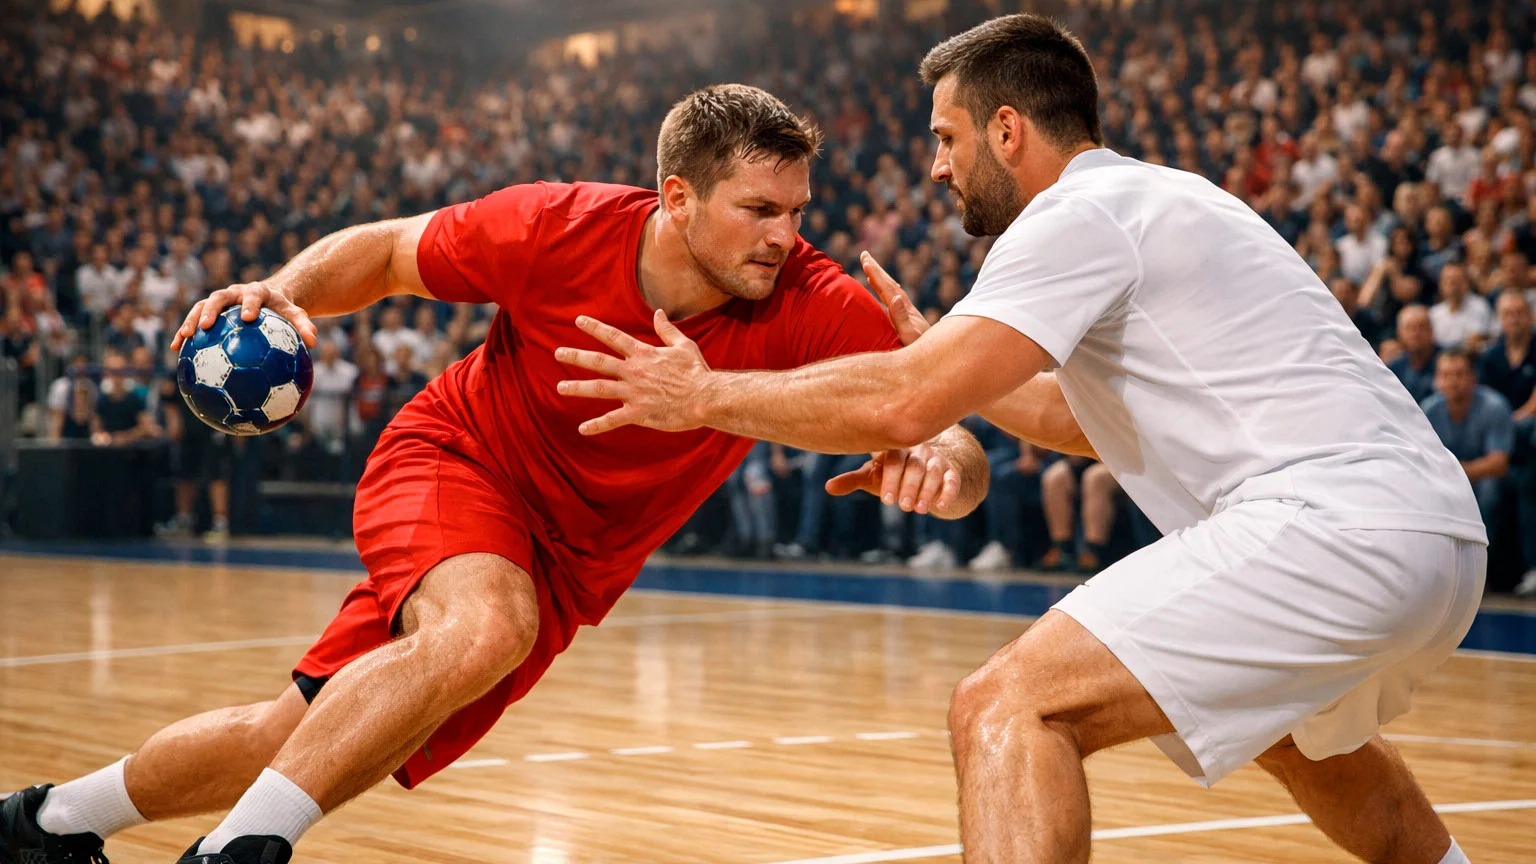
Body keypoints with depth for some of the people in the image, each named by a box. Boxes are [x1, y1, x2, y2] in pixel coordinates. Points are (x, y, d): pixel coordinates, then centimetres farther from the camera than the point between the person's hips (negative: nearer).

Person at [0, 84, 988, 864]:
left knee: (299, 736, 6)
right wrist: (285, 291, -26)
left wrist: (941, 457, -52)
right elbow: (383, 252, -8)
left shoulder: (806, 306, -24)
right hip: (454, 456, -3)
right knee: (484, 626, -37)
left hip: (569, 560, 3)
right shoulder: (561, 228, -24)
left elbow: (939, 397, -29)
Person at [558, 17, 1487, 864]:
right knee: (1299, 733, 39)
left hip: (1336, 527, -10)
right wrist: (933, 351, 33)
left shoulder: (1082, 212, -6)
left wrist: (703, 396, -2)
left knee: (1005, 712, -15)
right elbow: (1088, 419, 35)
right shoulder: (1158, 204, 24)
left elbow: (905, 406, -14)